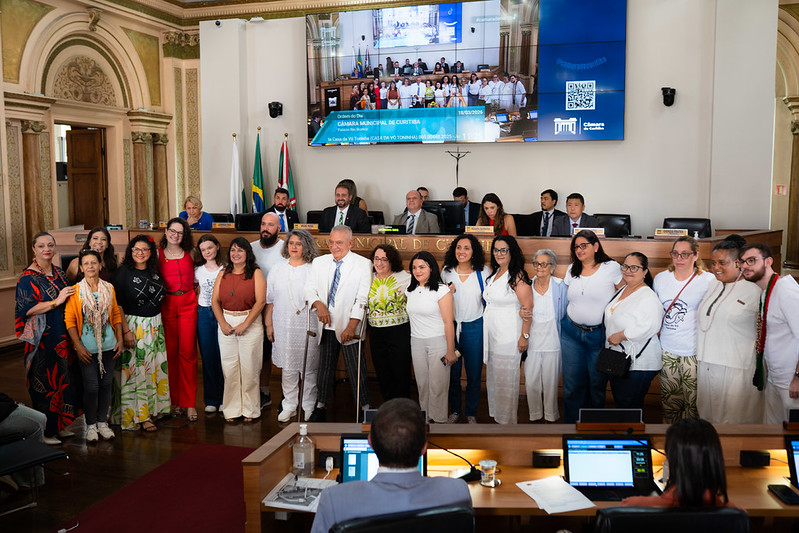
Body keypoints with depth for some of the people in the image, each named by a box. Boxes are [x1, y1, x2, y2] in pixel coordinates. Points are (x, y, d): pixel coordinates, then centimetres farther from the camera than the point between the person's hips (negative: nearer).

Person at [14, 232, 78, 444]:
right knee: (45, 382, -1)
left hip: (62, 337, 7)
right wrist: (56, 301, -21)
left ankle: (60, 424, 23)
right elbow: (26, 309, -17)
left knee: (63, 379, 11)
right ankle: (45, 431, 10)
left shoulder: (59, 273, 12)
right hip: (42, 339, -7)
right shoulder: (27, 278, -8)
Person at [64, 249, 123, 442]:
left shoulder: (109, 288, 4)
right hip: (87, 348, -3)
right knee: (91, 387, 0)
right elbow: (69, 320, -5)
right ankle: (91, 425, 17)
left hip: (108, 346, 3)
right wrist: (78, 346, -10)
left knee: (106, 384, 10)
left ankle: (102, 421, 24)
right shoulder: (76, 291, -6)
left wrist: (120, 339, 4)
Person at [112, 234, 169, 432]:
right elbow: (118, 304, -12)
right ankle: (141, 416, 3)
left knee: (155, 367, 9)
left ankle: (153, 408, 21)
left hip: (154, 325, 6)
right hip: (133, 325, -6)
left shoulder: (154, 272, 8)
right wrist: (126, 331, -18)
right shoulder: (124, 272, -8)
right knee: (136, 369, -3)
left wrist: (158, 324, 11)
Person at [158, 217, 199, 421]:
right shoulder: (158, 254, 4)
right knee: (170, 352, 3)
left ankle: (189, 402, 3)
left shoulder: (190, 254, 9)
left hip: (188, 304, 1)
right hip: (167, 304, -1)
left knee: (188, 353, -2)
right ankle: (175, 400, 16)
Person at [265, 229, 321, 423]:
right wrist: (268, 324, 8)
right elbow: (269, 300, 10)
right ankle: (289, 405, 21)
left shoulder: (314, 270, 0)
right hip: (283, 326, 3)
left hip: (307, 326, -2)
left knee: (308, 367, 3)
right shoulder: (277, 269, 9)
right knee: (287, 367, 8)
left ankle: (308, 407, 17)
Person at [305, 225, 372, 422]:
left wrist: (351, 326, -18)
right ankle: (321, 406, 27)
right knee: (324, 368, 13)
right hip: (326, 327, 4)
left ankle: (365, 410, 10)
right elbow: (309, 289, 10)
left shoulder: (363, 264, -4)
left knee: (357, 371, -1)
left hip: (349, 327, -4)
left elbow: (362, 298, -10)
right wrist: (318, 304, -12)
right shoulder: (319, 262, 10)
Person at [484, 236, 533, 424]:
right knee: (493, 375, 15)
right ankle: (496, 413, 28)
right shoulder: (494, 273, 12)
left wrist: (525, 336, -18)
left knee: (506, 377, 1)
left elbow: (528, 307, -17)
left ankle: (508, 419, 15)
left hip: (509, 335, -8)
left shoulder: (517, 276, -15)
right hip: (491, 334, 8)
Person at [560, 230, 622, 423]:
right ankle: (572, 425, 21)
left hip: (599, 335, -3)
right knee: (572, 384, 6)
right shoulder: (572, 270, 8)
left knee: (597, 384, 7)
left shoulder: (612, 268, -5)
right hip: (571, 332, 4)